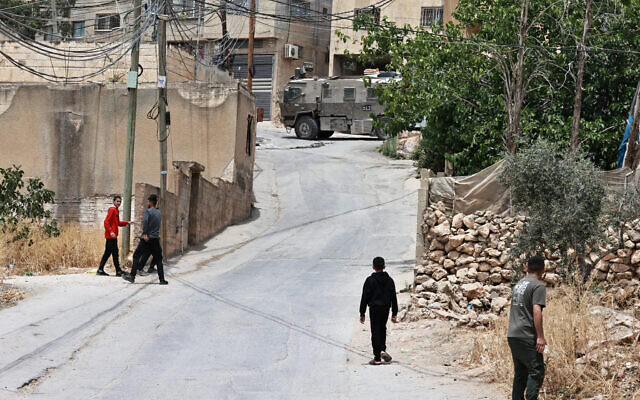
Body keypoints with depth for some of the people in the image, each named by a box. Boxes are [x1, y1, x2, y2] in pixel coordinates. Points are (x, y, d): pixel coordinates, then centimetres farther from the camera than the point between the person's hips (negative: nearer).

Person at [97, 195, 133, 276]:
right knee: (115, 253, -7)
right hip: (111, 236, -10)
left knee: (107, 253, 10)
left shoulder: (116, 211, 18)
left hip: (113, 236, 10)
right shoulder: (112, 210, -11)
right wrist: (111, 232, -25)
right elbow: (106, 222, -18)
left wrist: (127, 223, 17)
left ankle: (100, 270, 12)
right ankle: (118, 271, -5)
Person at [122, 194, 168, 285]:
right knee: (158, 259, 8)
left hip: (147, 239, -5)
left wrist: (145, 234, -23)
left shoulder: (148, 211, -8)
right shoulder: (159, 213, 12)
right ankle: (162, 279, 3)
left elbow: (145, 221, -23)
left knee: (136, 256, 2)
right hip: (156, 239, 5)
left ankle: (132, 276, -2)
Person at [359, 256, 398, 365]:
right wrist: (394, 314, 10)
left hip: (374, 309, -3)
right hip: (386, 309, 3)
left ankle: (377, 358, -3)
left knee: (375, 332, 0)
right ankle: (383, 350, 8)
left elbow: (365, 298, -7)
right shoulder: (389, 280, 3)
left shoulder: (370, 280, -8)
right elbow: (393, 298, 5)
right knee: (382, 329, 22)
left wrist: (362, 313, -1)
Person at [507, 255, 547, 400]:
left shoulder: (518, 284, 17)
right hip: (527, 337, -8)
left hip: (512, 335, 8)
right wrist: (540, 337, -18)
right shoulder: (538, 286, -9)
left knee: (520, 373, 13)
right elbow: (536, 311, -18)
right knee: (536, 371, -7)